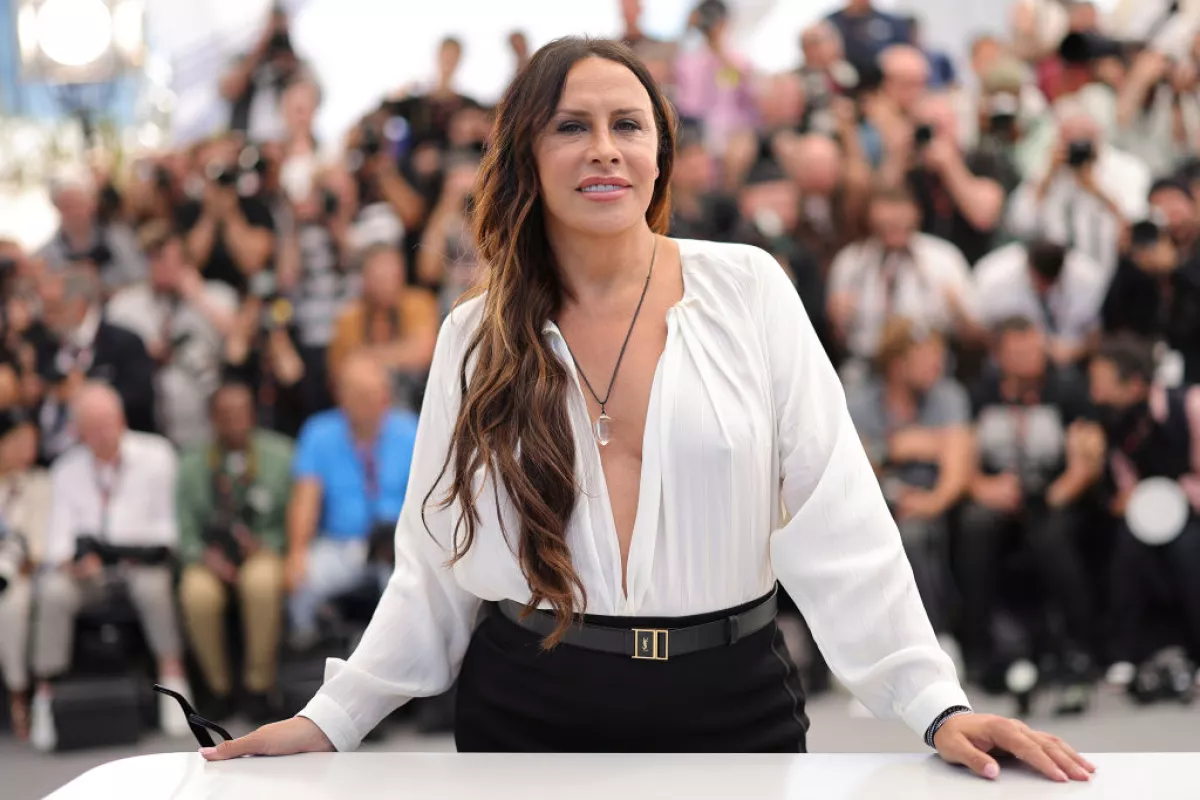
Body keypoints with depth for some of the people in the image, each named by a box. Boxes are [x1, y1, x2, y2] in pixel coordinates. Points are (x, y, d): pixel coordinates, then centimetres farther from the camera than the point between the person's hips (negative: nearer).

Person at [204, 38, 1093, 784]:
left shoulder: (748, 289, -2)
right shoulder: (477, 338, 3)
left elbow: (835, 515, -6)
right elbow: (436, 566, 7)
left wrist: (936, 704, -13)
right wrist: (332, 719, -2)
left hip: (733, 704, -1)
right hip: (527, 712, 1)